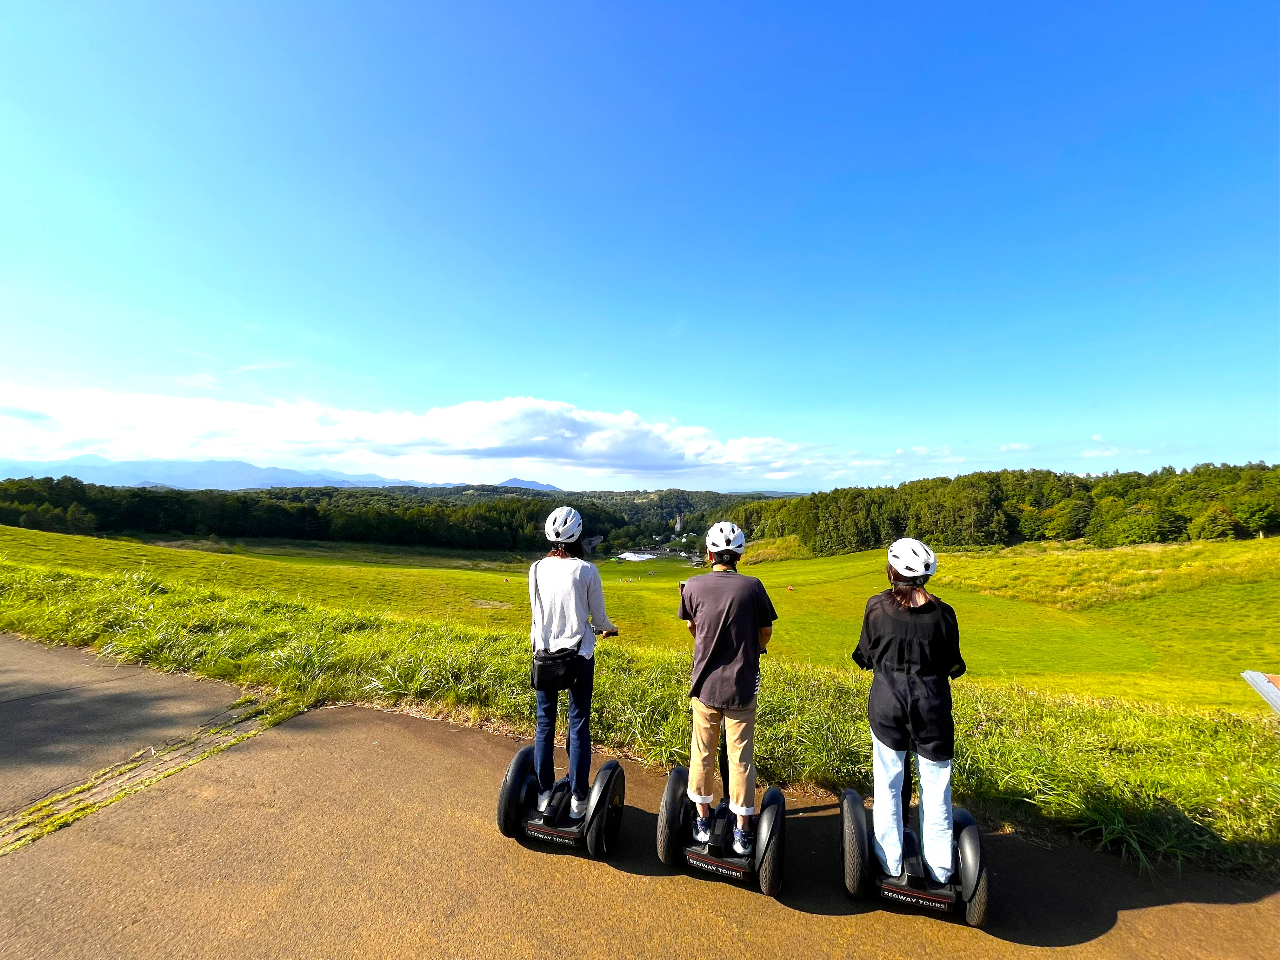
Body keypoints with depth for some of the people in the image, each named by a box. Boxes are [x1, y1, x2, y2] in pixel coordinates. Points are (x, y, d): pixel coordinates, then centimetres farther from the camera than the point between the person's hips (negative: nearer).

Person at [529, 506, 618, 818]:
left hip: (545, 654, 3)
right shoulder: (586, 570, -13)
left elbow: (537, 612, 6)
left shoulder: (537, 569, -4)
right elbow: (598, 617, -5)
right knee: (579, 727, 10)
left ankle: (544, 795, 28)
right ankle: (578, 799, 21)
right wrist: (608, 629, 18)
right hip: (579, 656, -3)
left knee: (545, 724, 16)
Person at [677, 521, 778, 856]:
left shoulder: (694, 586, -11)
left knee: (702, 753, 18)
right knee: (741, 757, 13)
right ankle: (742, 831, 24)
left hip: (705, 684, 1)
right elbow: (766, 633, -1)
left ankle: (703, 822, 33)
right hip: (742, 686, -1)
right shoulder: (752, 586, -14)